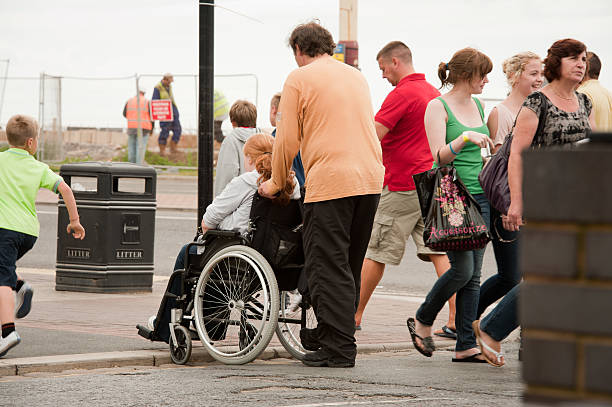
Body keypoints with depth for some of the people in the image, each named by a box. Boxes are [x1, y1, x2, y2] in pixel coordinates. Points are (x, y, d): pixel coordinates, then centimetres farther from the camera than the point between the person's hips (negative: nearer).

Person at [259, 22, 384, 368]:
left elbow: (287, 139, -1)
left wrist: (277, 183, 13)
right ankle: (329, 333, 22)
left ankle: (339, 349, -6)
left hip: (330, 182, -6)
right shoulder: (357, 76, 19)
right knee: (349, 266, 14)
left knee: (327, 266, -3)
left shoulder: (299, 79, 1)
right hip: (371, 178, 7)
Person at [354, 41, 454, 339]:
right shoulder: (434, 93, 14)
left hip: (402, 186, -8)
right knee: (439, 251, 4)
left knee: (375, 253, 3)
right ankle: (455, 320, -4)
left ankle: (354, 315, 12)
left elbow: (372, 136, -18)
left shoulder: (402, 94, -13)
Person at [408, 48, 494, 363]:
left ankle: (466, 346, 4)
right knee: (462, 269, -13)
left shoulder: (478, 106, 15)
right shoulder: (438, 107, -6)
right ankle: (422, 322, 10)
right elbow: (439, 156, -15)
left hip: (479, 196, 7)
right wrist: (465, 138, -28)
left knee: (473, 274, 2)